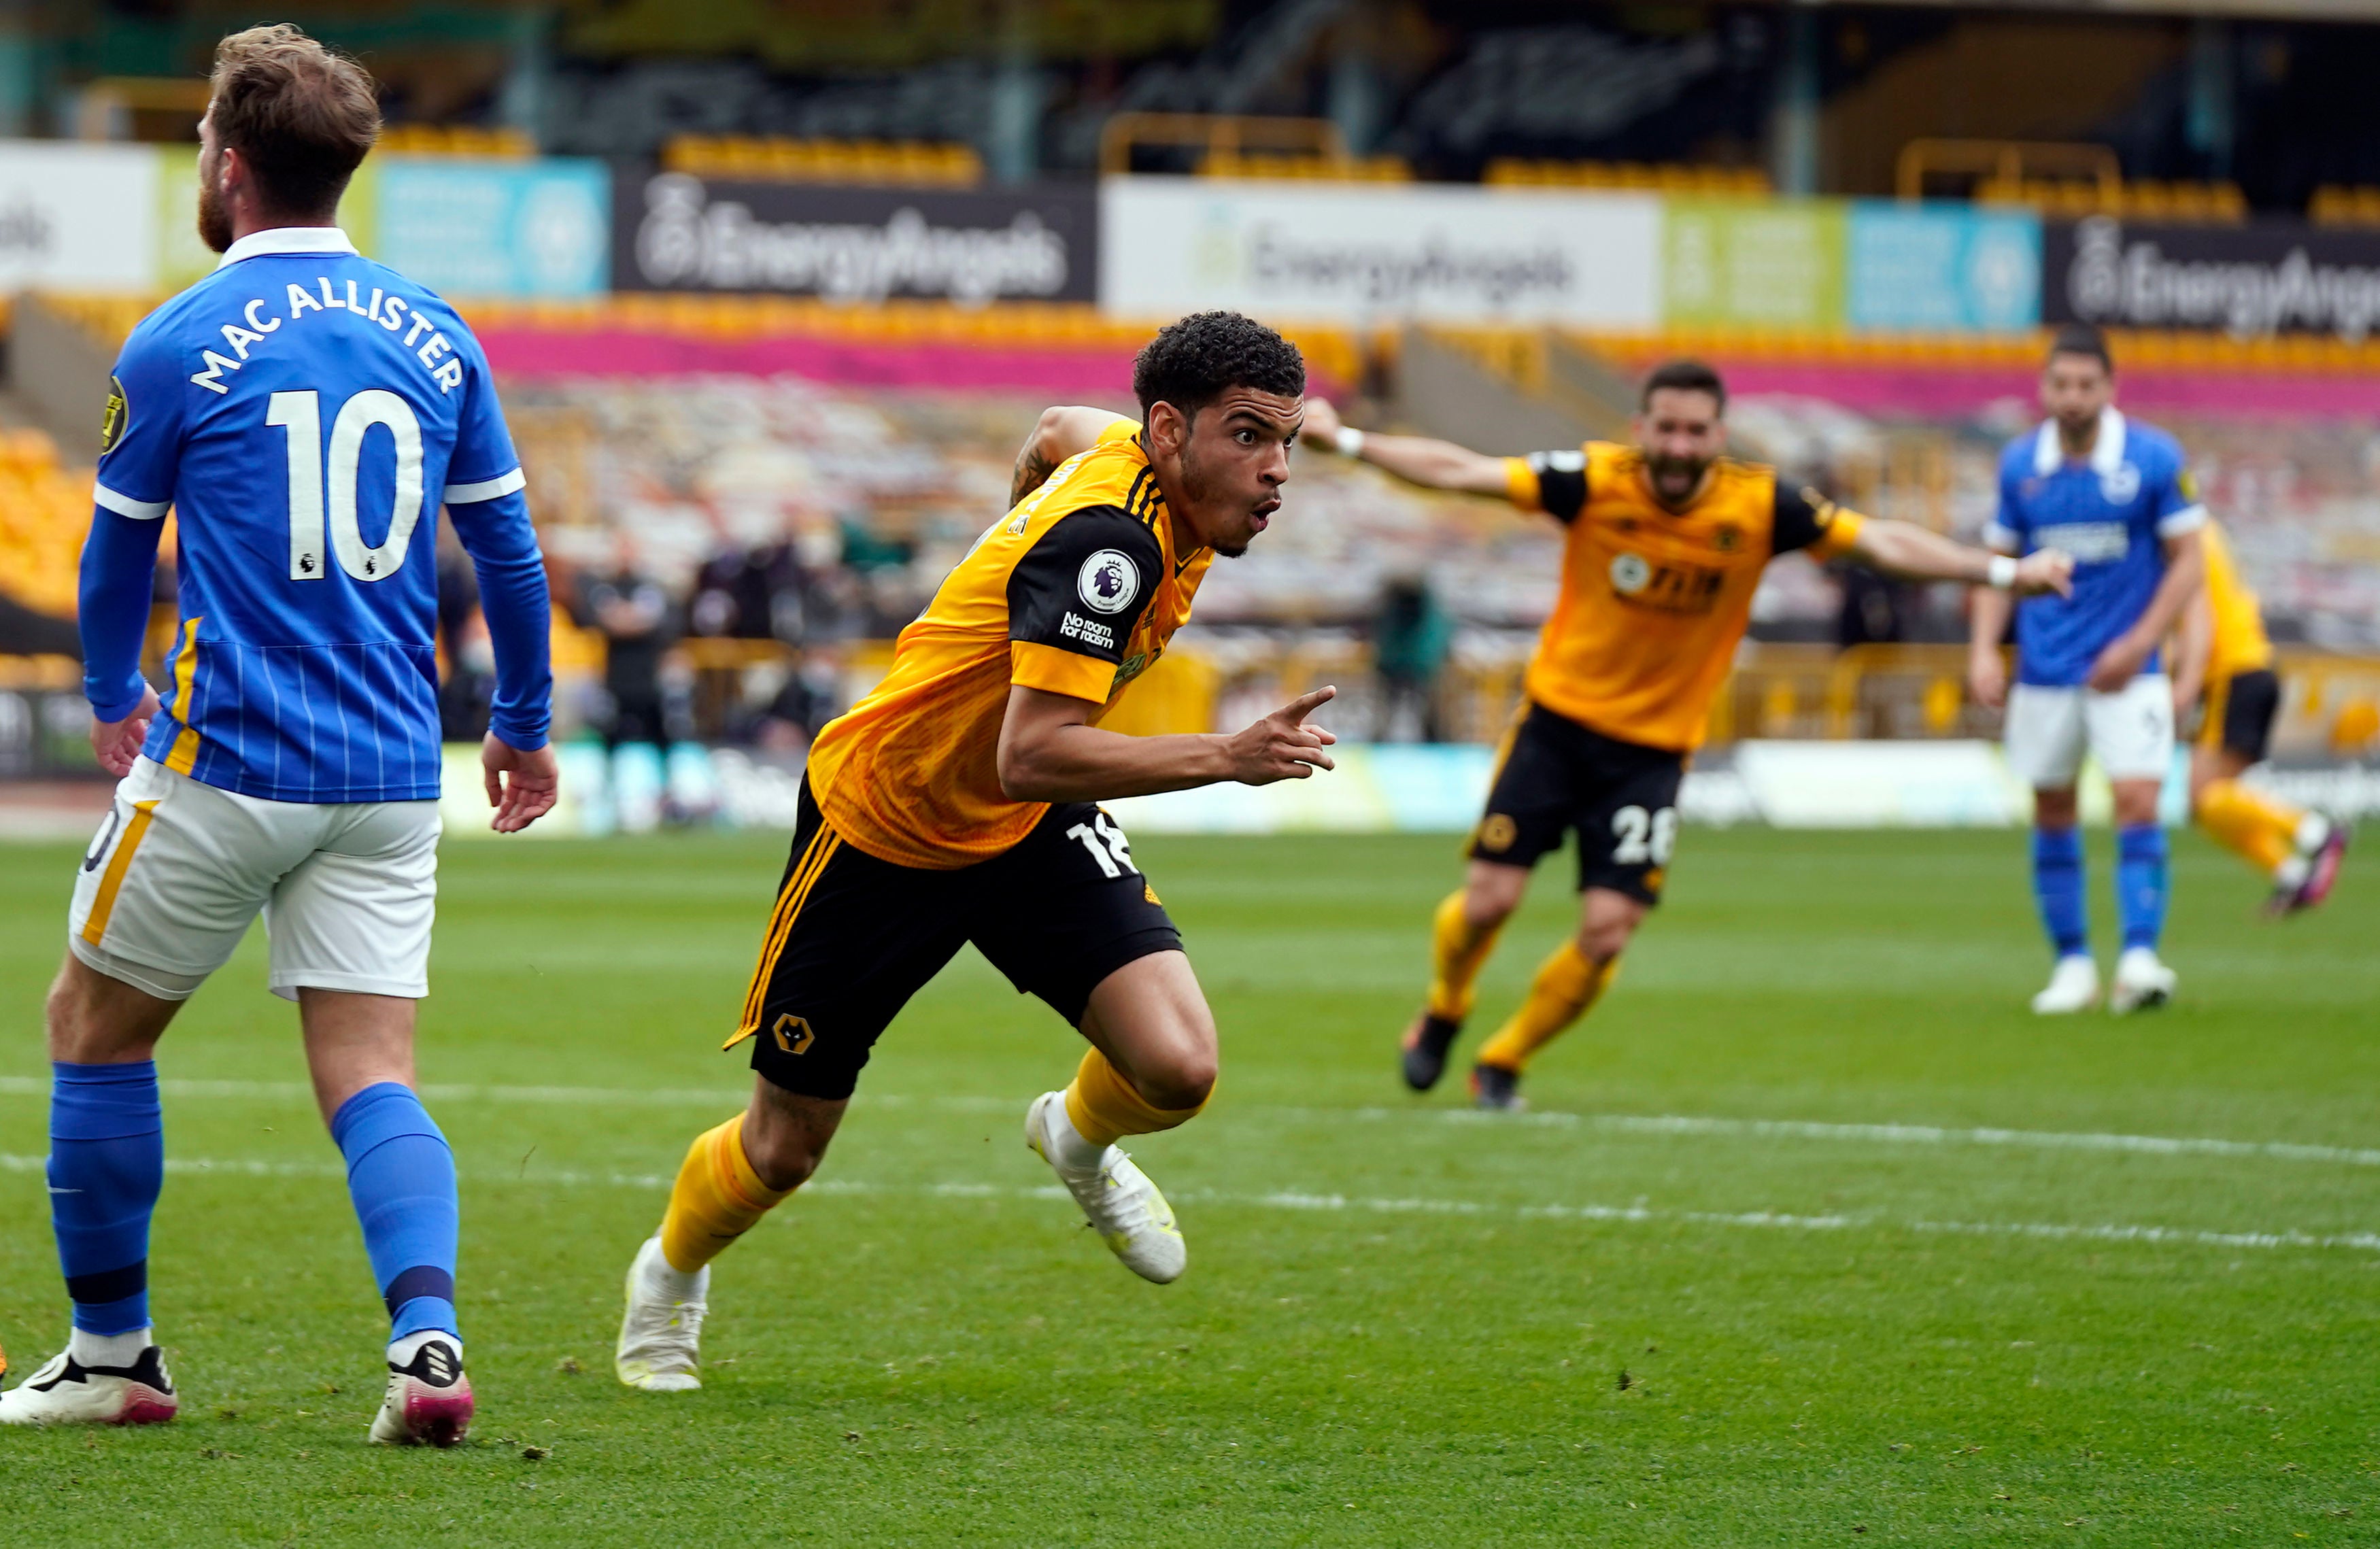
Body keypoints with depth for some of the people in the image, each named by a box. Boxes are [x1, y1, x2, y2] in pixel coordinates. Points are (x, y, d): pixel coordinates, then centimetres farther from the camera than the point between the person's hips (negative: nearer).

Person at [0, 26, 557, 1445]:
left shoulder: (178, 346, -5)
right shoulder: (436, 339, 6)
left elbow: (117, 557, 8)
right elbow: (509, 551, 11)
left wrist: (116, 704, 26)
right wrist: (525, 725, 25)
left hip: (225, 765, -4)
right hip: (391, 778, 4)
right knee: (371, 1075, 2)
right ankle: (428, 1338, -21)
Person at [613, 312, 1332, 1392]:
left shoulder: (1133, 457, -9)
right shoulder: (1103, 537, -34)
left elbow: (1057, 433, 16)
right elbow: (1029, 756, -43)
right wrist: (1223, 758, -47)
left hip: (1029, 830, 7)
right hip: (879, 825, -7)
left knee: (1177, 1068, -16)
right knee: (783, 1150, 9)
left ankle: (1079, 1139, 20)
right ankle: (670, 1278, 42)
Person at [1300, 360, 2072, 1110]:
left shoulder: (1761, 505, -11)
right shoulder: (1596, 481, -14)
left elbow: (1883, 543, -7)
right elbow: (1458, 472, -11)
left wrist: (2005, 571, -12)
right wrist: (1346, 440, -17)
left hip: (1654, 750, 1)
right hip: (1558, 719, -1)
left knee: (1606, 934, -7)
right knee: (1489, 899, -7)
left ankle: (1502, 1063, 18)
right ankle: (1442, 1015, 27)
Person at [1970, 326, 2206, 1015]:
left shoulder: (2155, 459, -6)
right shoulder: (2020, 464, 2)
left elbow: (2187, 562, -2)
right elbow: (1998, 563, 11)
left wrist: (2140, 643, -12)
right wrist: (1984, 649, -1)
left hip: (2125, 671, -3)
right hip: (2044, 671, 3)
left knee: (2138, 804, -15)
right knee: (2052, 816, 7)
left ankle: (2141, 957, -17)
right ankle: (2072, 963, 18)